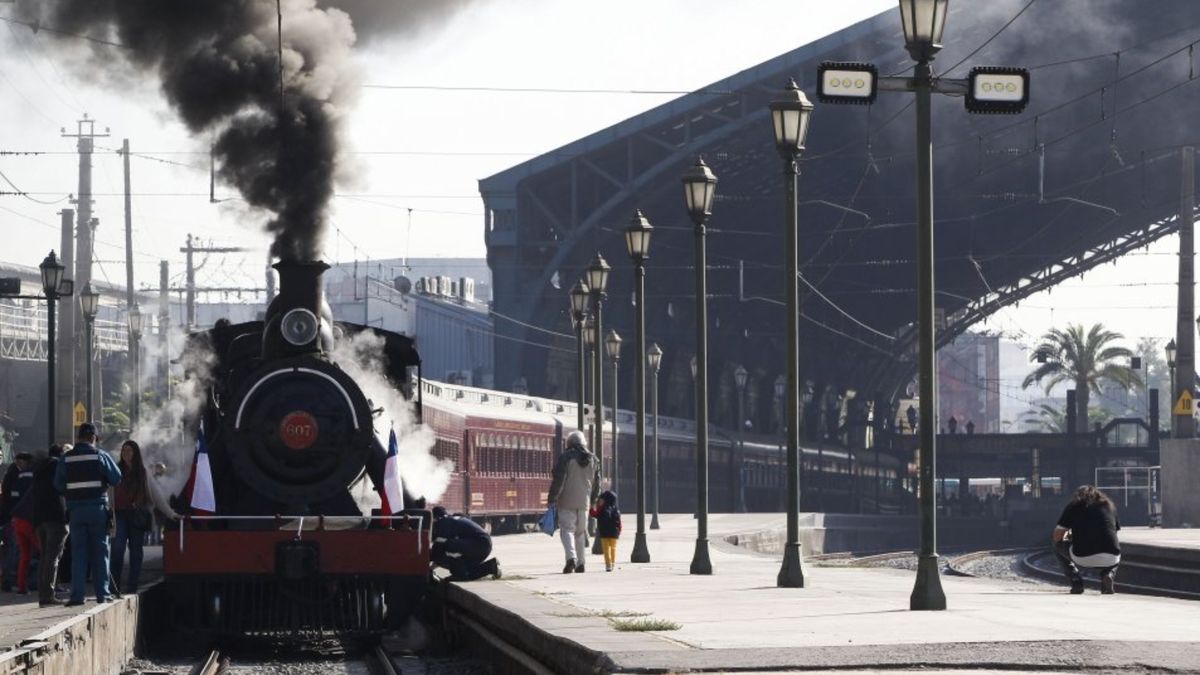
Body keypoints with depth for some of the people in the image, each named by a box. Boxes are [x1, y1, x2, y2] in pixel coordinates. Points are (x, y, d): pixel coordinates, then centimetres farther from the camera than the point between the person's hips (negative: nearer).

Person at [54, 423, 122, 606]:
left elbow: (58, 485, 2)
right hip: (98, 508, -1)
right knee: (100, 551, 6)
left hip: (75, 509, 1)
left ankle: (77, 594, -3)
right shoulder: (100, 456, -4)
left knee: (78, 552, 3)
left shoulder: (66, 458, 0)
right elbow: (117, 478, -3)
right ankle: (102, 593, 5)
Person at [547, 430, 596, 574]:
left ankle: (571, 558, -26)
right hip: (584, 502, 5)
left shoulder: (566, 457, -8)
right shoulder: (592, 459, 9)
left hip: (567, 501, -5)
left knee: (567, 529, -5)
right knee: (580, 532, 13)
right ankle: (580, 563, 12)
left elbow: (558, 479, -12)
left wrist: (552, 499, -9)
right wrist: (593, 502, 21)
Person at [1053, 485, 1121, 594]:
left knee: (1058, 546, 28)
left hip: (1083, 559, -2)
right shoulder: (1109, 506, 20)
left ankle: (1076, 582, 11)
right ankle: (1109, 574, 8)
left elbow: (1057, 537, 14)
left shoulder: (1073, 507, 14)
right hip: (1110, 560, 2)